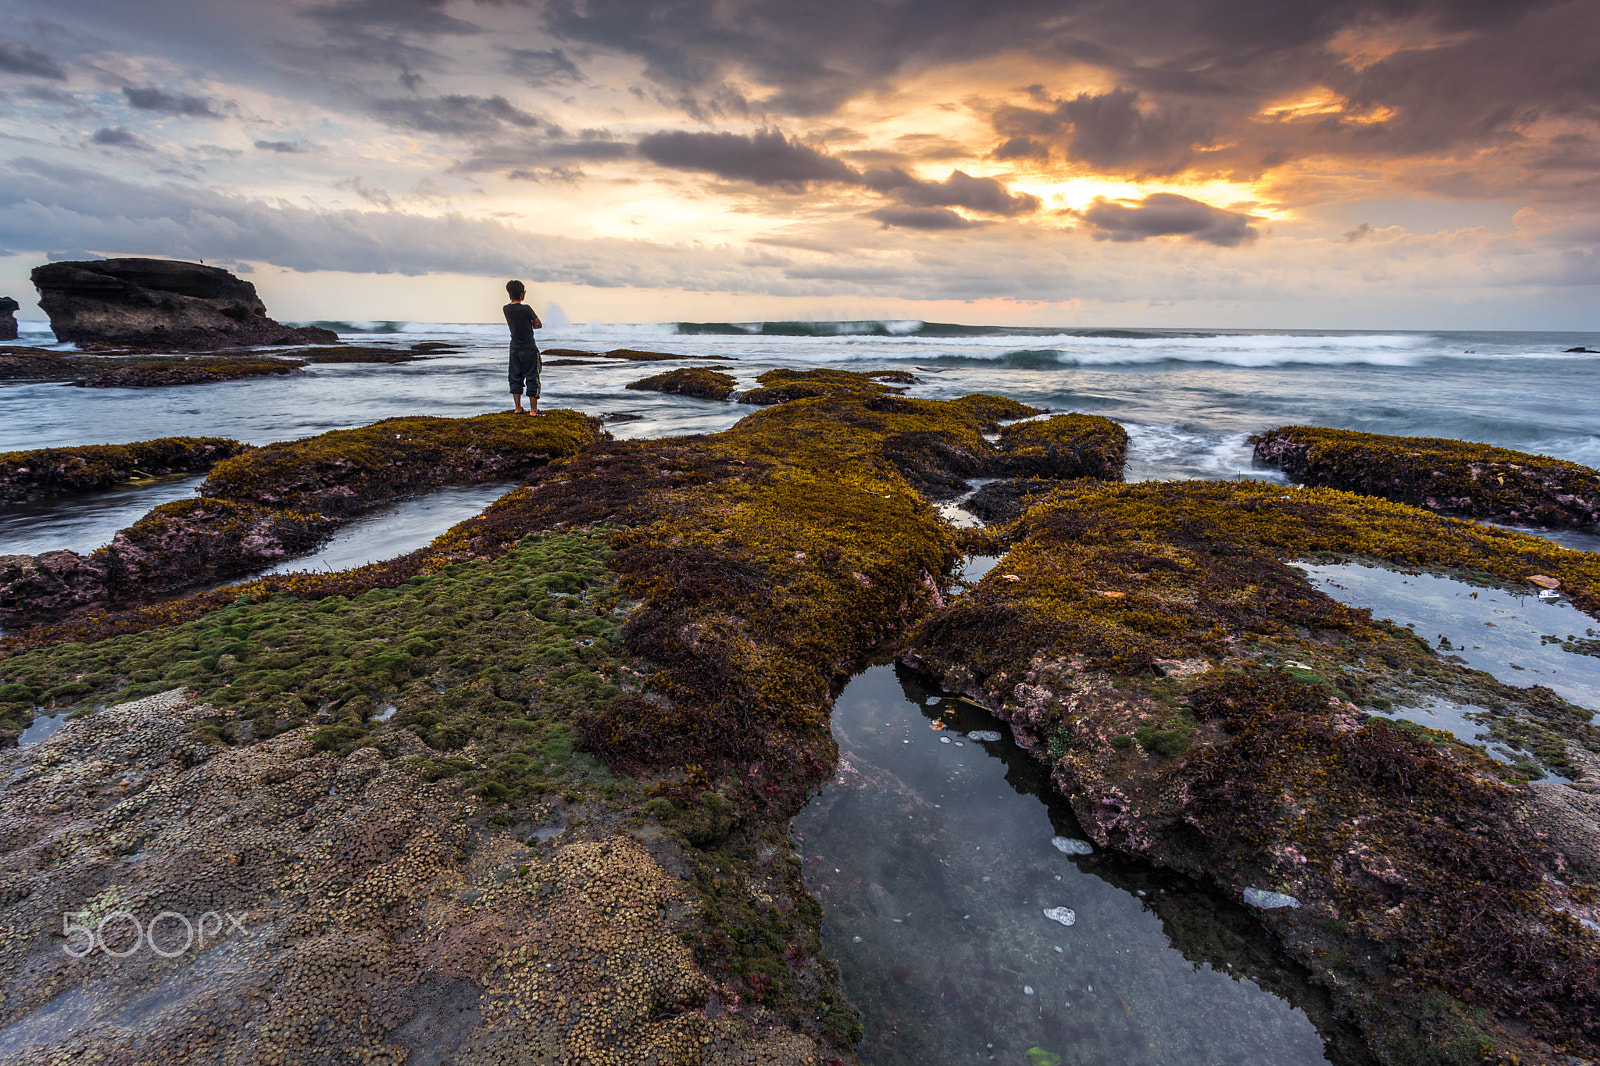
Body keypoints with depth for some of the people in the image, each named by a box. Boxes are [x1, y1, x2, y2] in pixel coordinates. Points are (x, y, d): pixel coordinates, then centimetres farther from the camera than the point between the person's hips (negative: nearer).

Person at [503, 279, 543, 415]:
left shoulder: (506, 309, 1)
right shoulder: (526, 309, -16)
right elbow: (539, 324, -4)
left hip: (514, 349, 6)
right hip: (529, 349, -6)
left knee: (515, 378, 12)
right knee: (532, 378, 1)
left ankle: (517, 408, 16)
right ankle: (533, 410, 3)